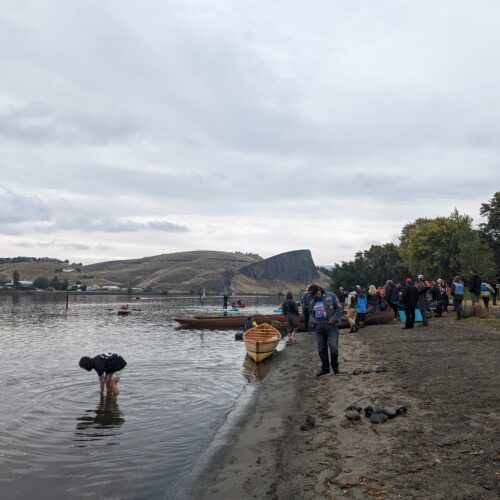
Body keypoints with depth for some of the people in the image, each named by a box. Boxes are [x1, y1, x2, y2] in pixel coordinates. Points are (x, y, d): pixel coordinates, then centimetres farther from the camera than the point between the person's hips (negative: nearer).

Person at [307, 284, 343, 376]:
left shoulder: (330, 296, -3)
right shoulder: (312, 300, 10)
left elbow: (338, 308, -2)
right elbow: (311, 313, 23)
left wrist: (334, 319, -11)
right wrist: (313, 320, 5)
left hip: (331, 325, -4)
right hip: (318, 327, 4)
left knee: (333, 347, -7)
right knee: (321, 349, 8)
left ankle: (335, 366, 14)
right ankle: (325, 368, 20)